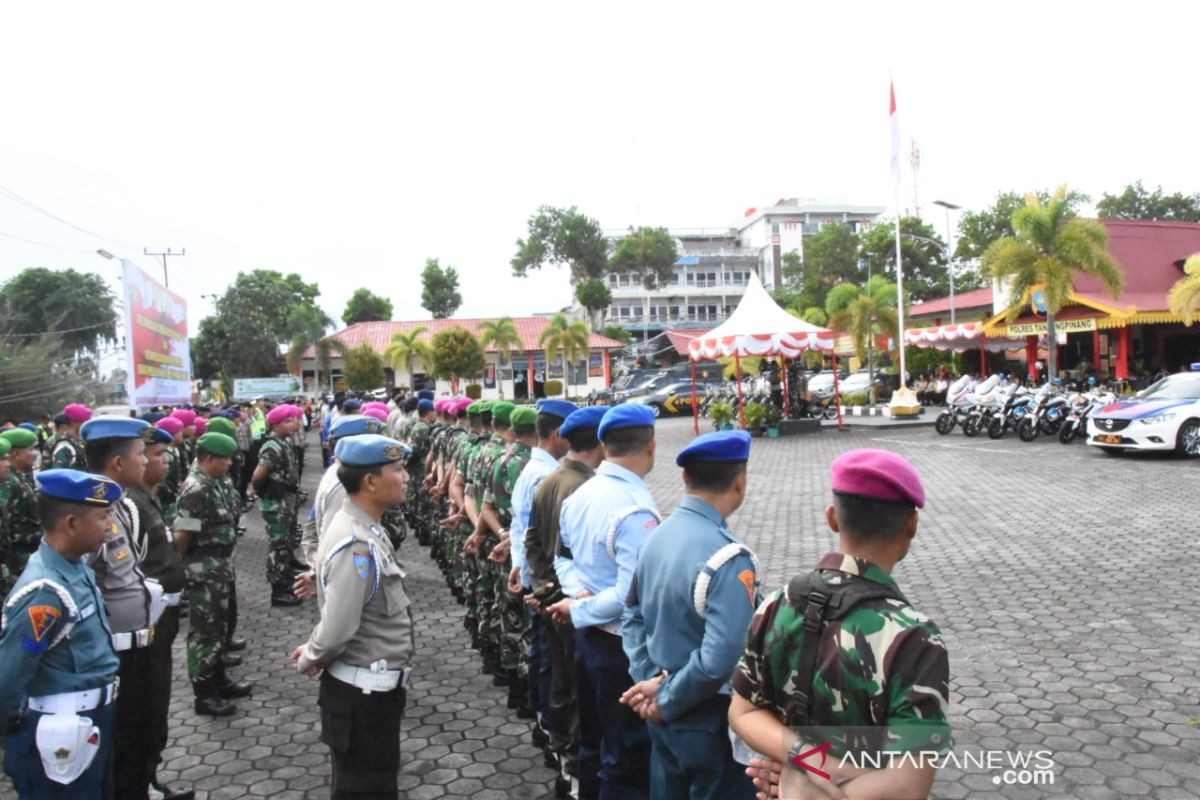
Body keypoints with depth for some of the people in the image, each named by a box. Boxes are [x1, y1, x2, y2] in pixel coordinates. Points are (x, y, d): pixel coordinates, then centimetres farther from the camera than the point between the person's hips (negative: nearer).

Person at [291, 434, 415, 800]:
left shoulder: (363, 528, 5)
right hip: (365, 691, -9)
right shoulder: (357, 545, -27)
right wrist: (310, 660, -9)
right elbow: (337, 630, -28)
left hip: (371, 686, 9)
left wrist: (310, 656, 5)